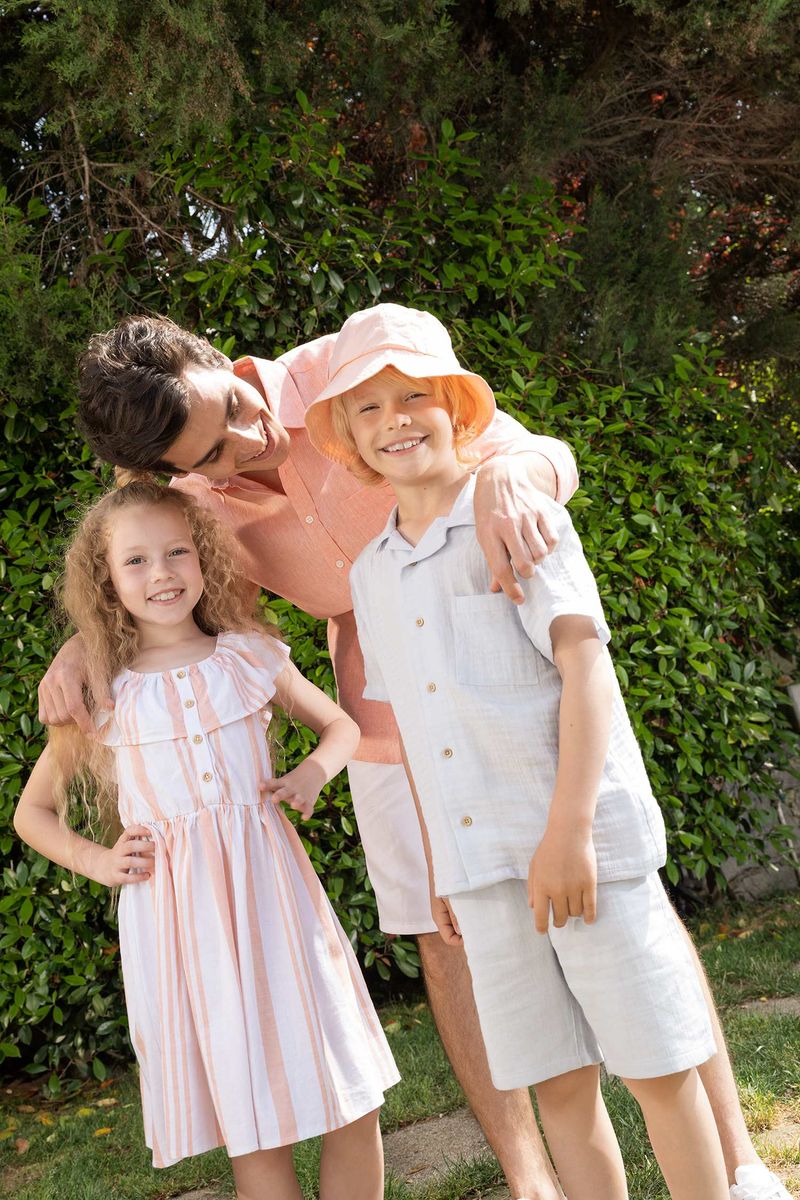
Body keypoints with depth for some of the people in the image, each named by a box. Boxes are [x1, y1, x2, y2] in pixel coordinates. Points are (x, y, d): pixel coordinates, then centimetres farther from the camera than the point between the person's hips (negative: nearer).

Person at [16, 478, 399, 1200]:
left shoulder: (252, 656, 3)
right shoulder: (101, 696, 1)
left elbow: (341, 723, 17)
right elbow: (32, 811, 13)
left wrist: (315, 771, -3)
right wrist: (95, 860, -3)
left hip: (271, 889, 2)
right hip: (176, 914, -1)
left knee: (352, 1101, 5)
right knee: (252, 1130, 7)